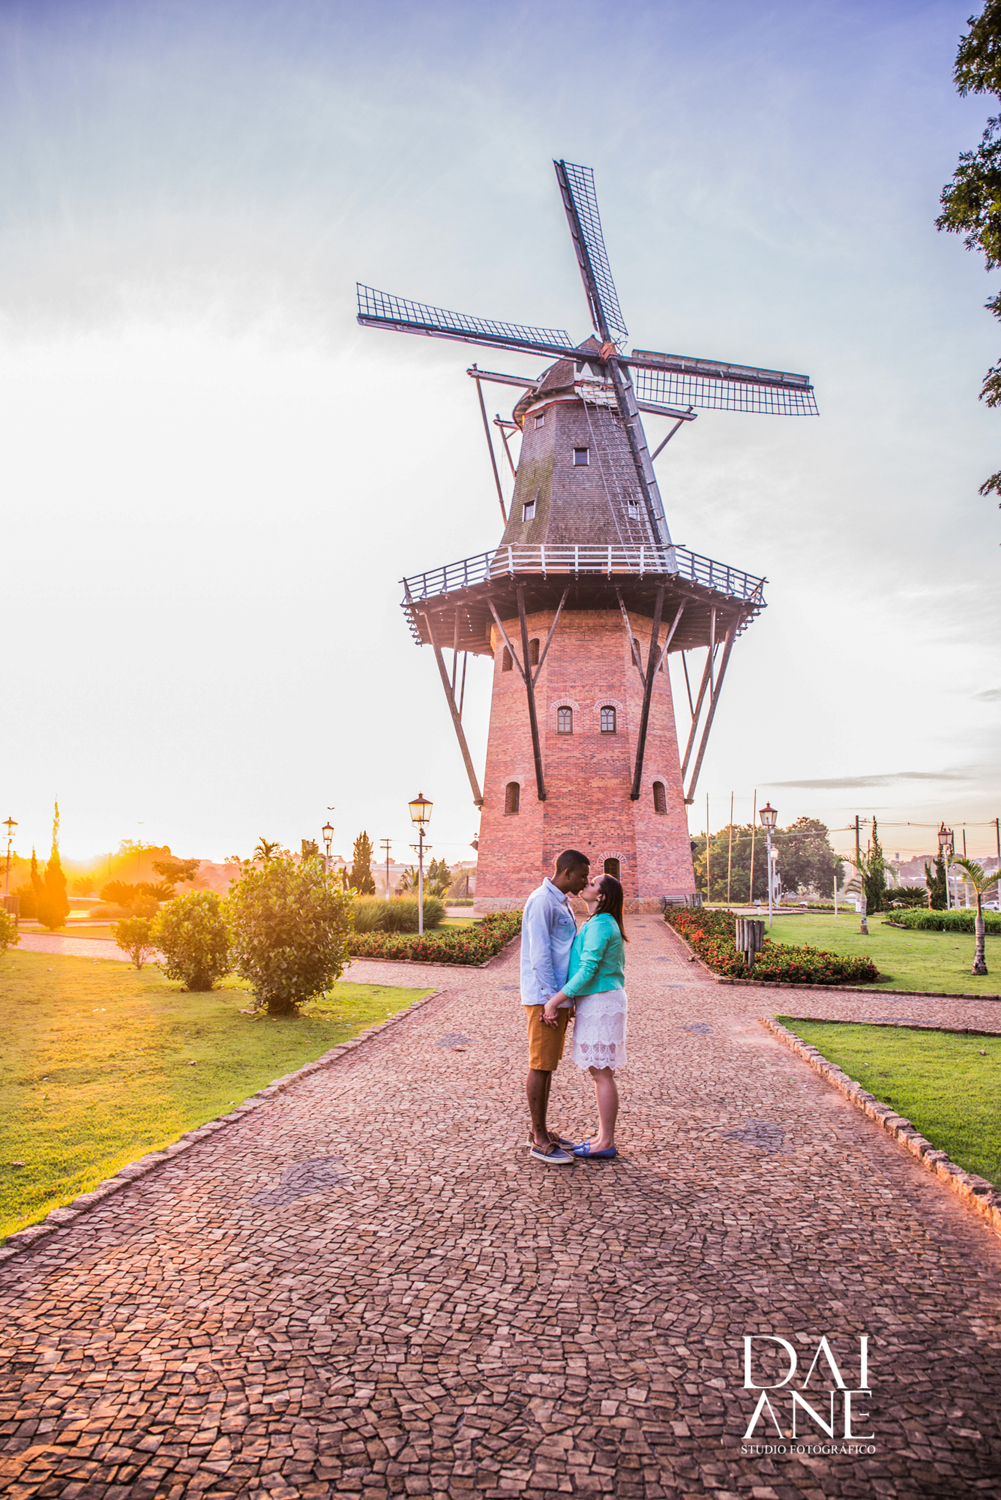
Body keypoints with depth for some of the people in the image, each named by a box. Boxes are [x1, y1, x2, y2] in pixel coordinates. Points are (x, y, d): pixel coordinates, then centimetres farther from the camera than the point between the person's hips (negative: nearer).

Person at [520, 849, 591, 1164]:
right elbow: (539, 955, -20)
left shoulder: (561, 903, 16)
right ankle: (539, 1141, 4)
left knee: (548, 1065, 14)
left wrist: (565, 1000, 18)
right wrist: (550, 1001, -20)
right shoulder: (541, 902, -15)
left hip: (559, 996, 10)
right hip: (545, 998, -10)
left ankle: (541, 1130, 23)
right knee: (541, 1065, -3)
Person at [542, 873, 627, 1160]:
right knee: (600, 1071, 14)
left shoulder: (600, 926, -18)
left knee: (602, 1073, -2)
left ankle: (607, 1143, 6)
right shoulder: (600, 923, 14)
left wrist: (555, 1001, -22)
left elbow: (588, 970, -23)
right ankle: (604, 1136, 22)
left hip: (600, 1003, -10)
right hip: (596, 1002, 10)